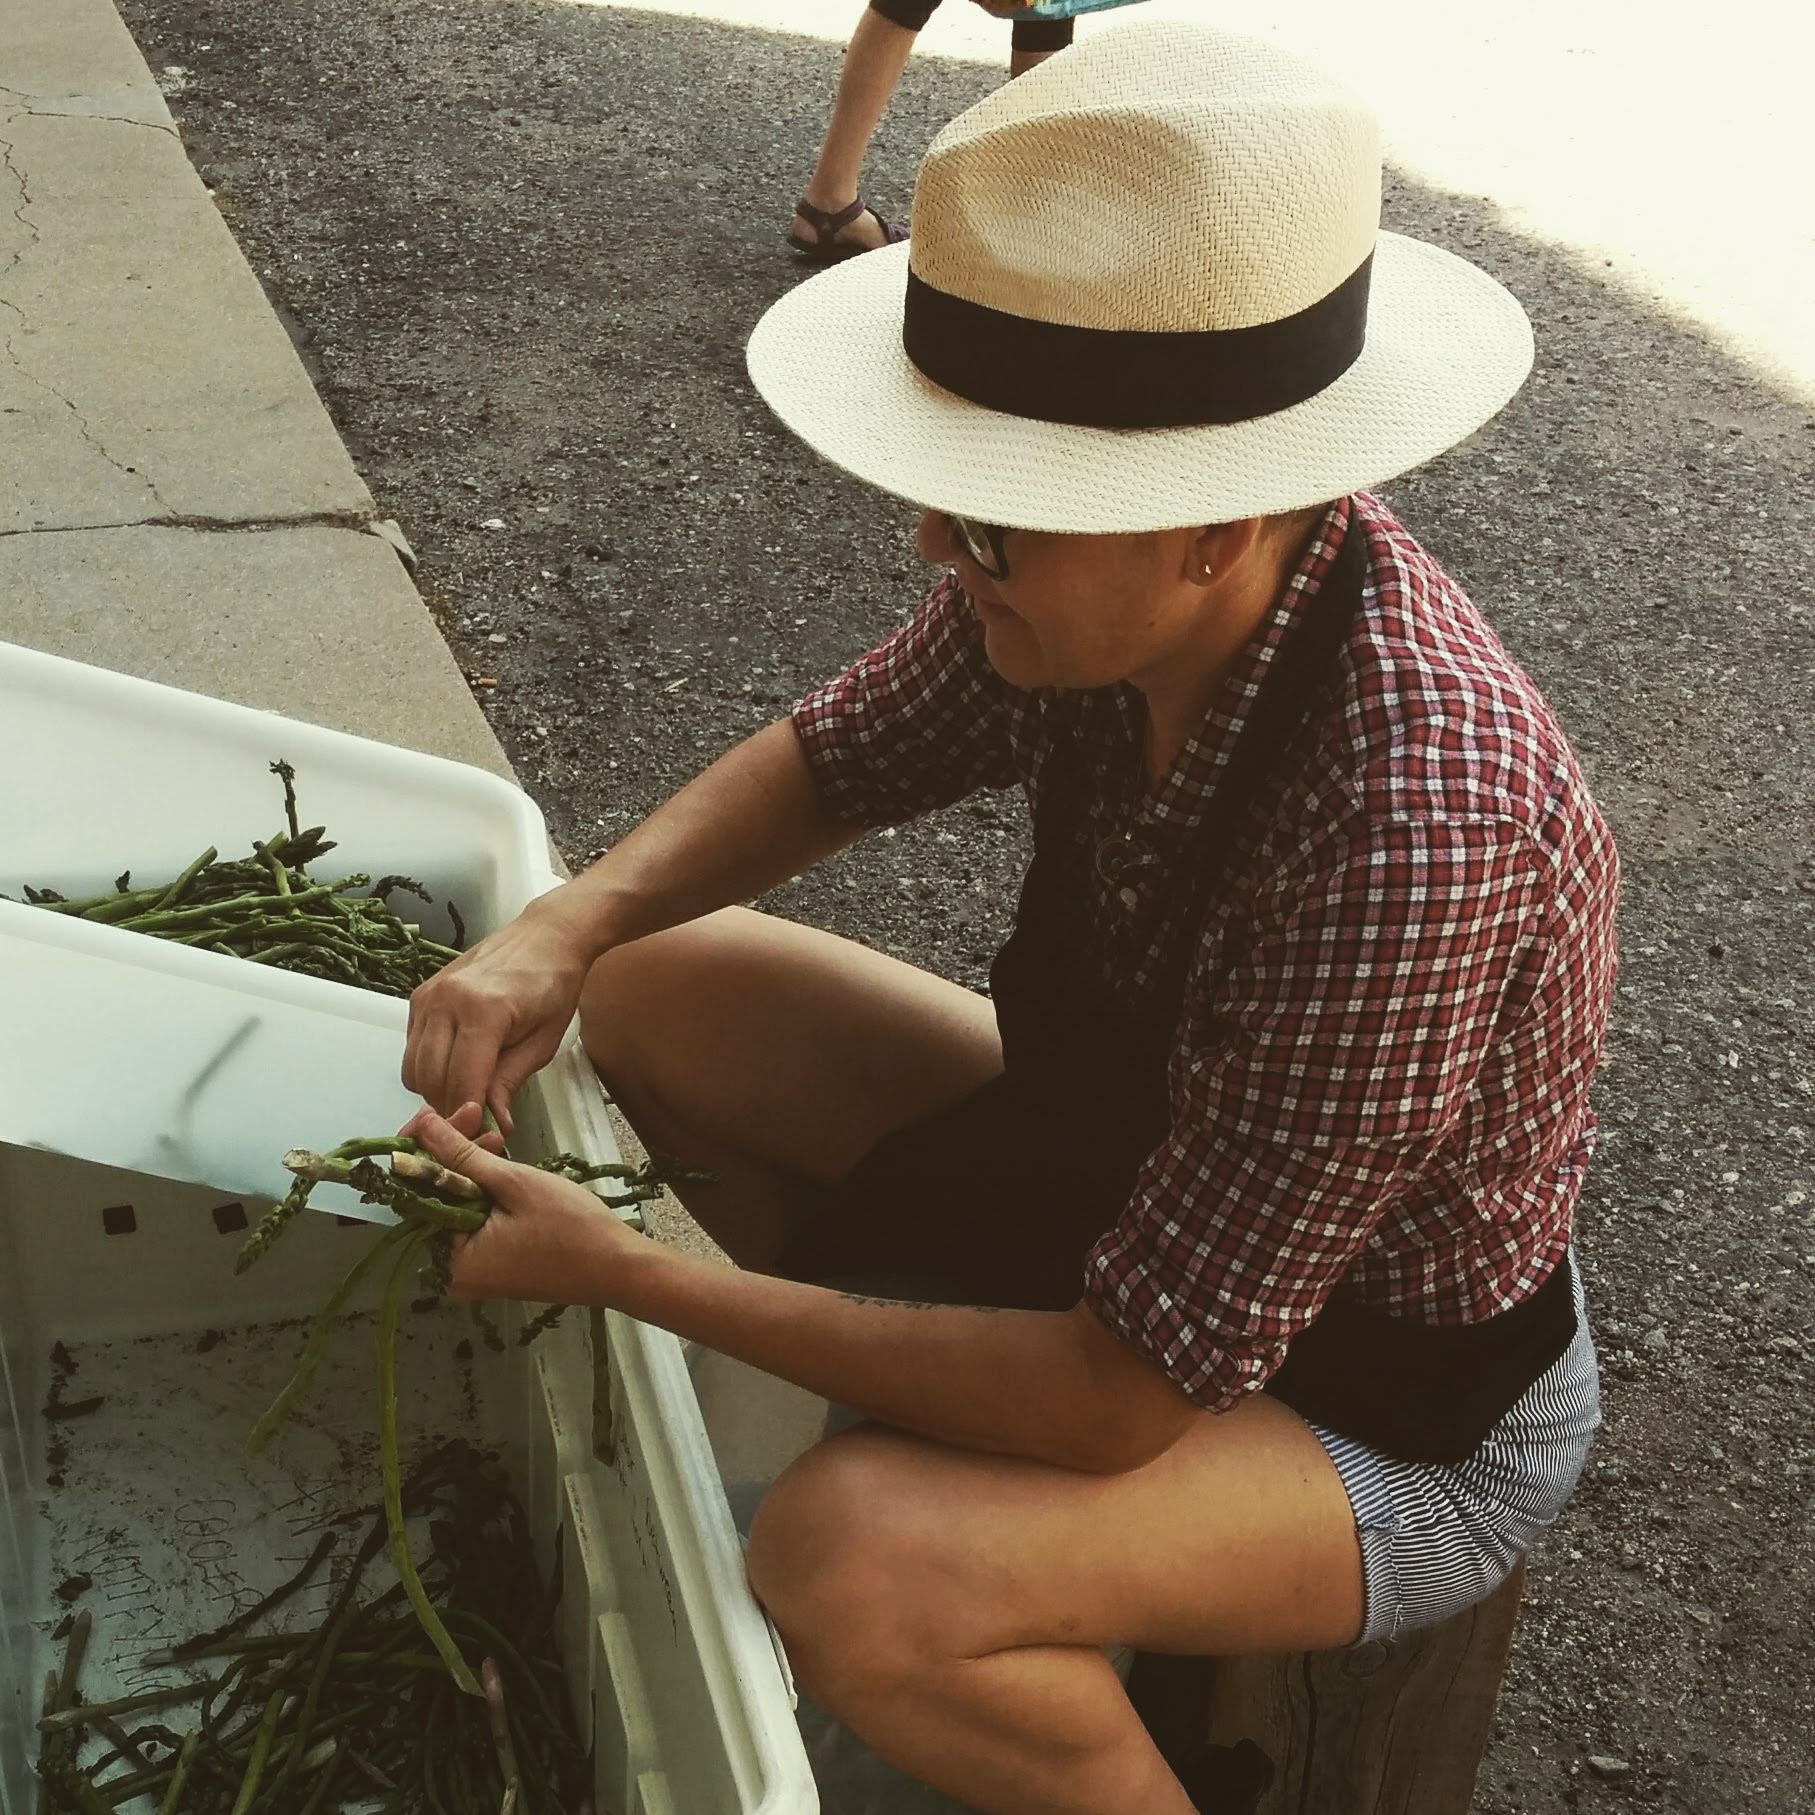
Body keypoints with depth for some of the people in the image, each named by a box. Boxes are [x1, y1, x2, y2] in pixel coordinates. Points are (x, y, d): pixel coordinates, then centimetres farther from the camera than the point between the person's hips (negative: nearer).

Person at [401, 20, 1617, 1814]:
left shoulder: (1409, 819, -39)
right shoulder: (1117, 581, -19)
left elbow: (1115, 1396, -33)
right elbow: (830, 759, 1)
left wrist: (627, 1272, -28)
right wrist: (560, 931, -18)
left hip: (1393, 1405, -6)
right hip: (1137, 1172, 7)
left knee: (851, 1563, -33)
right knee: (659, 995, 2)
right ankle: (880, 1386, 22)